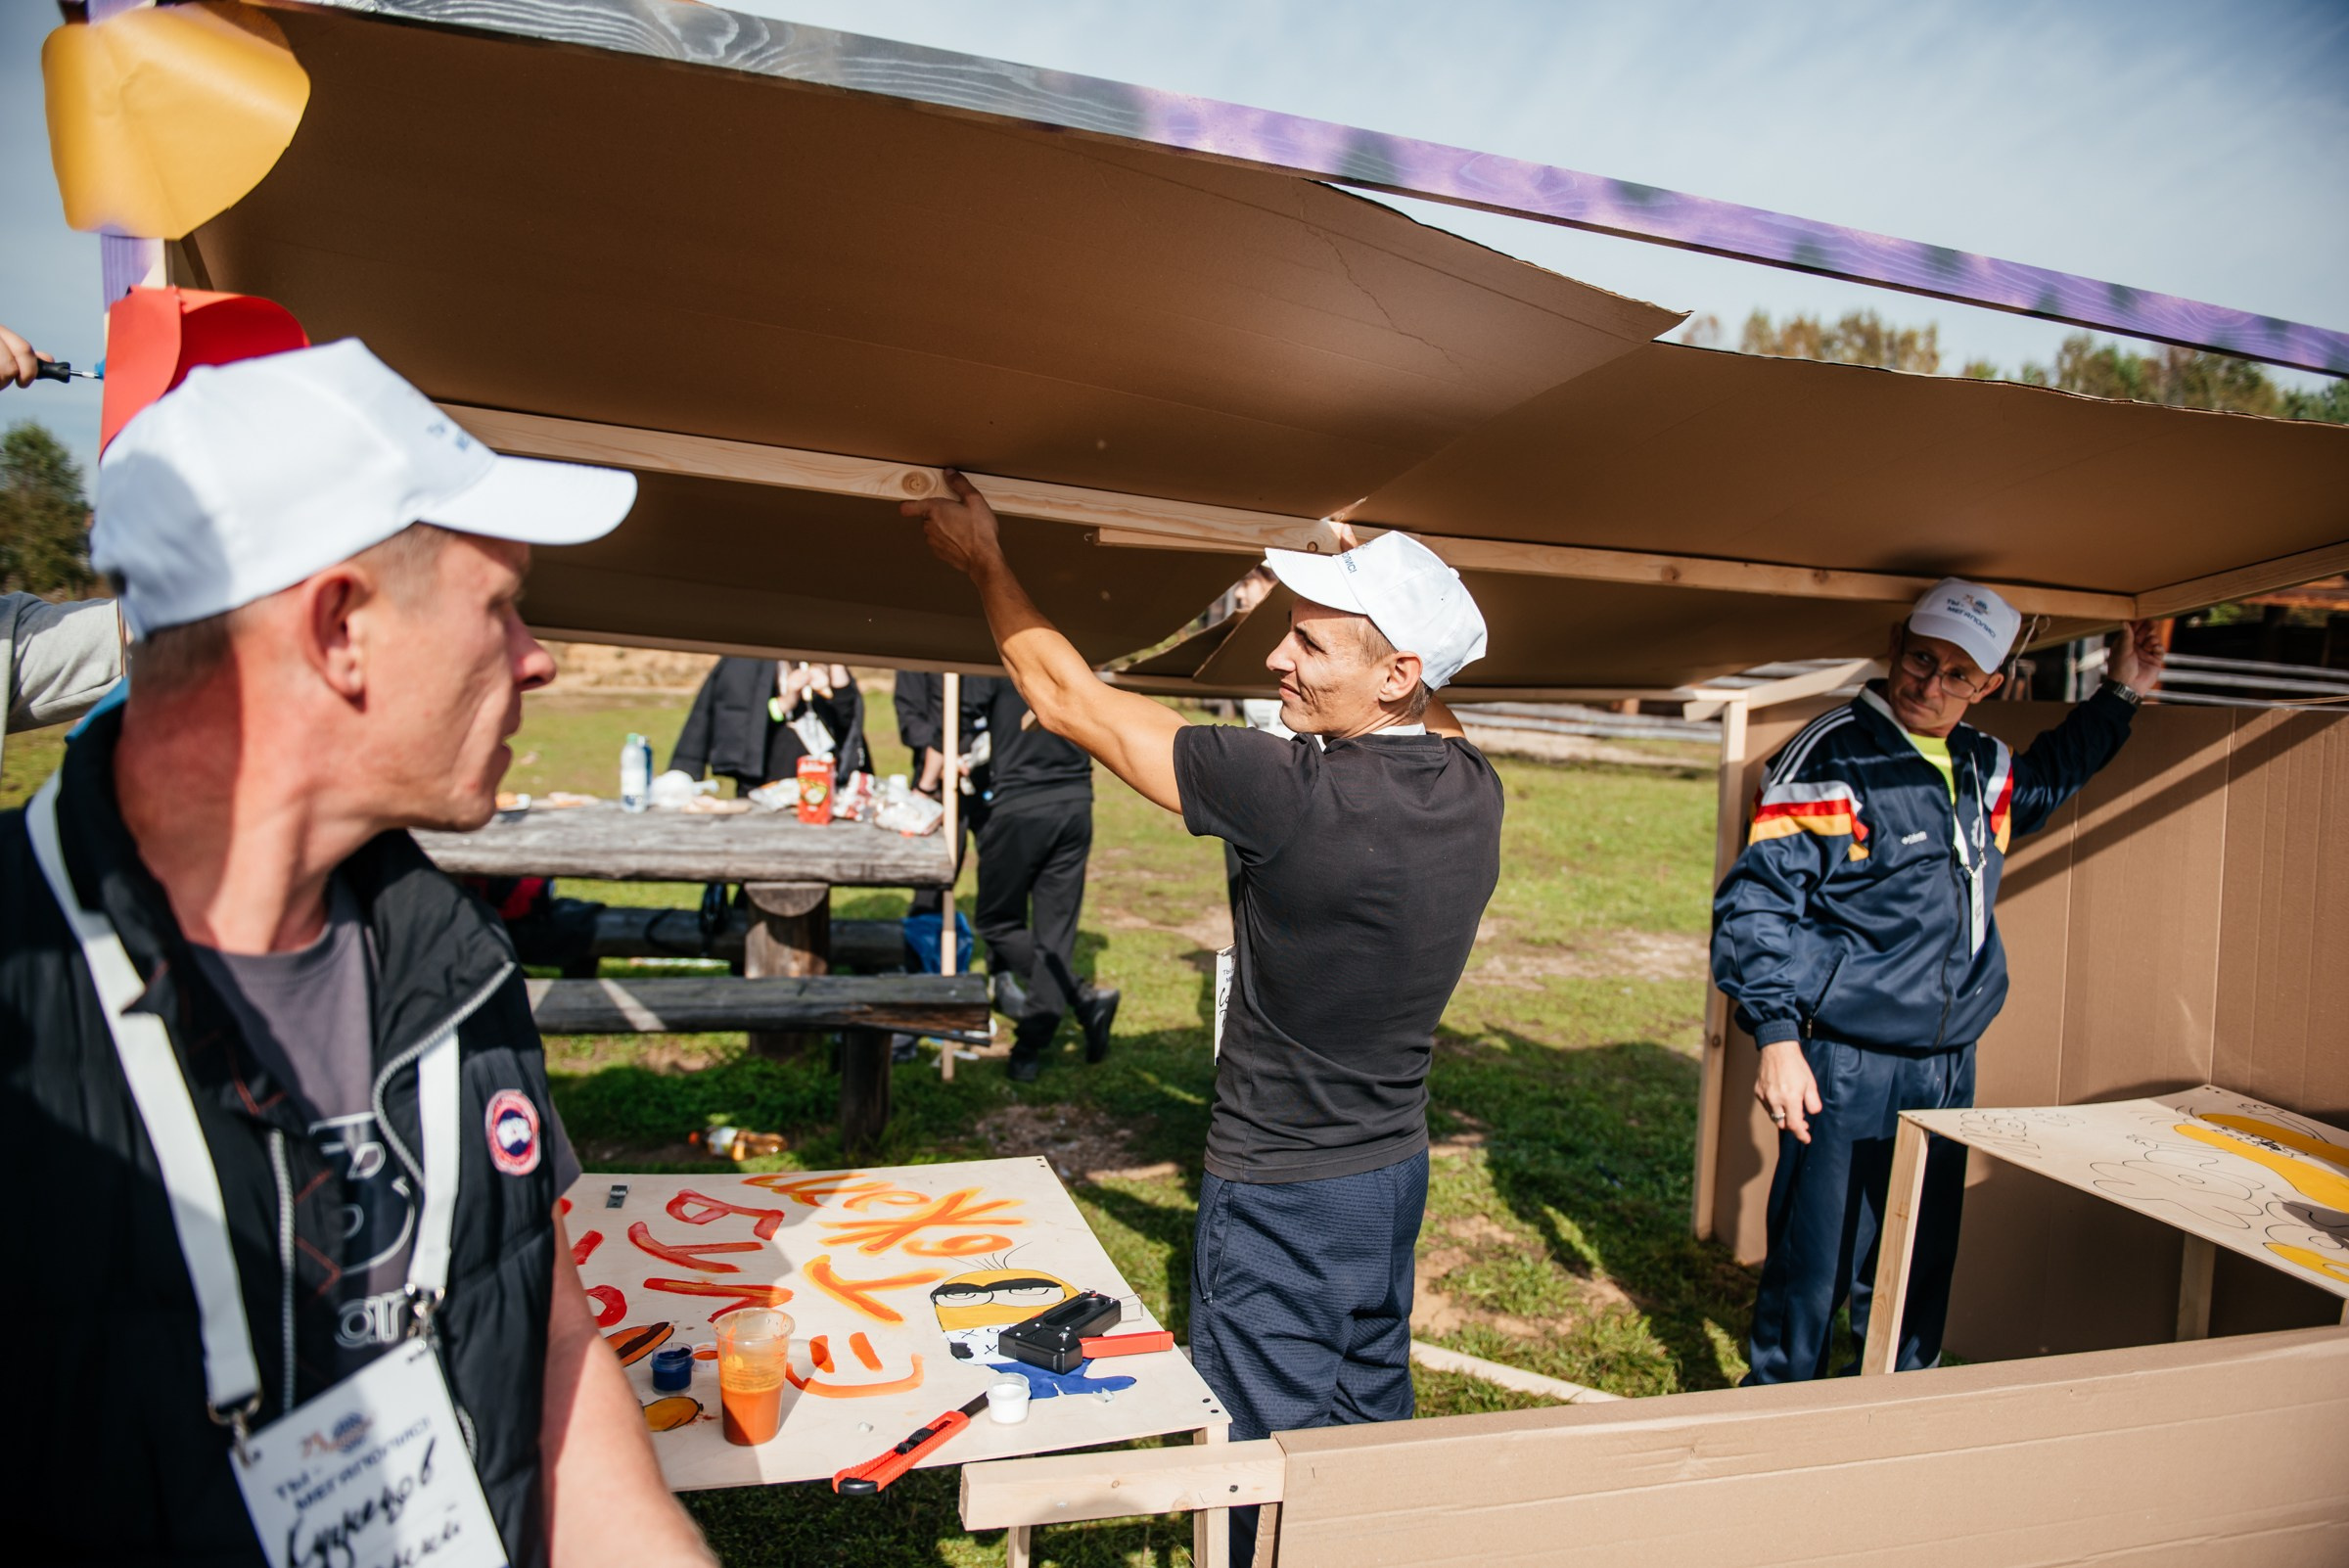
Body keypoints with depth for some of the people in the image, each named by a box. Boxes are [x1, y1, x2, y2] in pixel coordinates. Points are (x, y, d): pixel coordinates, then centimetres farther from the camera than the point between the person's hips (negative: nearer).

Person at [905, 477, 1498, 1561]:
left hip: (1280, 1192, -7)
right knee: (1372, 1427, 24)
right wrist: (1345, 592, 20)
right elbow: (1429, 714, 19)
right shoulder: (1472, 787, -8)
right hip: (1397, 1166, 8)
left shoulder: (1297, 796, -29)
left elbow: (1068, 702, -20)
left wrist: (984, 563, -6)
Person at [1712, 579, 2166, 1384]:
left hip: (1949, 1071, 7)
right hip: (1847, 1074, -7)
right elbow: (1756, 902, -16)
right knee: (1814, 1271, -1)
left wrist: (2119, 696, 28)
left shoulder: (1983, 767, 10)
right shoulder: (1834, 760, -12)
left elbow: (2046, 778, 37)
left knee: (1923, 1271, 18)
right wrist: (1777, 1034, -24)